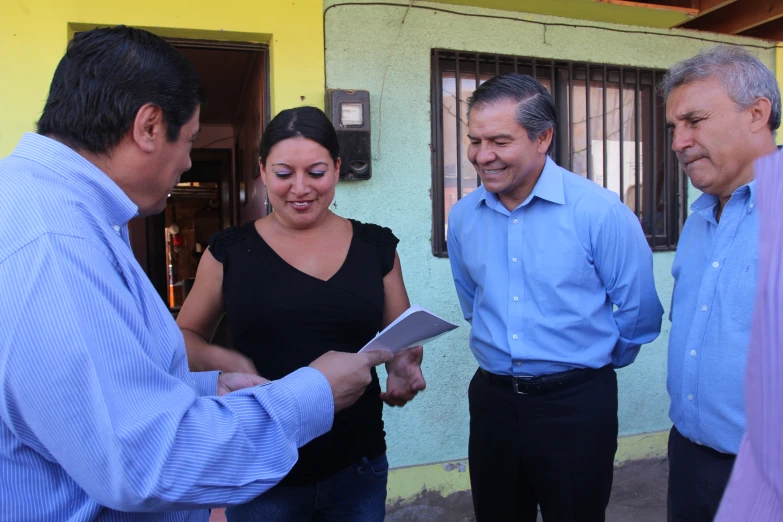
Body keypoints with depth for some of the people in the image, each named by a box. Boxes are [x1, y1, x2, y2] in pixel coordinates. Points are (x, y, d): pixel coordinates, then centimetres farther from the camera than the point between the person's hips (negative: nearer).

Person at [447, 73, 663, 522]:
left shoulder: (600, 211, -14)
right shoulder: (463, 217, 0)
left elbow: (640, 312, -4)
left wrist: (594, 363, 9)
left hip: (577, 402, -3)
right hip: (491, 398, 4)